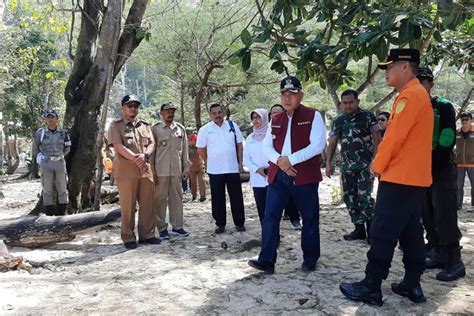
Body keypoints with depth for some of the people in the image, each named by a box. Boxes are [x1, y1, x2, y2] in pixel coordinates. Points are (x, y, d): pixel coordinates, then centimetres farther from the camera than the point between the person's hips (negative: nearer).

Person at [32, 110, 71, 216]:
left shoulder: (63, 133, 4)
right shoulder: (40, 133, -1)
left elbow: (67, 148, 16)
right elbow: (35, 148, 13)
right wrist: (39, 157, 10)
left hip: (60, 163, 1)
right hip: (46, 164, -1)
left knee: (62, 189, 5)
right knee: (47, 190, 3)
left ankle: (62, 212, 15)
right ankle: (49, 213, 11)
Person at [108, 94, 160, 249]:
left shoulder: (145, 125, 16)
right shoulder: (116, 125, 1)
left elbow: (151, 144, 9)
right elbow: (119, 146, -11)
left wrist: (145, 155, -12)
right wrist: (136, 158, -16)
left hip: (146, 169, 5)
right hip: (126, 171, -5)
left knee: (148, 204, 6)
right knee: (127, 206, 0)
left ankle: (147, 235, 17)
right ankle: (128, 238, 10)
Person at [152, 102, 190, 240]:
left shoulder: (181, 129, 9)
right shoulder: (155, 129, 1)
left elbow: (185, 150, 11)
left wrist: (186, 168, 7)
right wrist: (152, 172, -5)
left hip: (177, 170, 3)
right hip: (160, 170, -3)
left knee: (177, 198, 7)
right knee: (160, 199, 2)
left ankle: (177, 226, 15)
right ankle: (162, 228, 10)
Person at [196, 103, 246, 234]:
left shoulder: (232, 125, 4)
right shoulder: (205, 129, 0)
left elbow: (239, 145, 7)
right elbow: (200, 149, 6)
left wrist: (240, 162, 3)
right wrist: (210, 162, 4)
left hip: (233, 168, 1)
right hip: (215, 170, -1)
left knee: (236, 197, 6)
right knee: (218, 198, 6)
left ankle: (239, 223, 17)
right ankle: (220, 224, 17)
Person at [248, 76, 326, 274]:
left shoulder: (313, 116, -1)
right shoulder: (275, 120, 14)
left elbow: (318, 145, -12)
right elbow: (266, 146, 9)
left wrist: (290, 159, -17)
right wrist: (279, 160, -12)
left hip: (304, 176, -4)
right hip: (278, 174, 4)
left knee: (309, 219, 7)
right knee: (270, 217, -2)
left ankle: (310, 260, 23)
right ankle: (267, 261, 3)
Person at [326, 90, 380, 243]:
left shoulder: (368, 116, -2)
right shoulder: (338, 121, 11)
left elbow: (377, 139, -4)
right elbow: (332, 143, 12)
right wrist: (328, 163, 4)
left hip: (365, 164, -5)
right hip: (347, 166, 5)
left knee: (364, 197, -11)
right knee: (350, 198, 7)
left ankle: (371, 230, 3)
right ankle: (359, 229, 18)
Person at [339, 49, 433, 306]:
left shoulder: (411, 94, -15)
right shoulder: (416, 94, 18)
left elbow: (395, 136, -18)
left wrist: (378, 165, -6)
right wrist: (382, 161, 14)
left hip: (400, 178, -10)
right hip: (414, 178, 10)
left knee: (382, 234, -4)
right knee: (411, 232, 13)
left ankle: (371, 288, 2)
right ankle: (412, 285, 20)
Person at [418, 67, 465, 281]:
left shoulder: (443, 107, -7)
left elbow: (447, 141, -15)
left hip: (442, 171, -6)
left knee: (445, 218, -7)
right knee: (428, 218, 9)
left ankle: (455, 263, 1)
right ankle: (439, 255, 21)